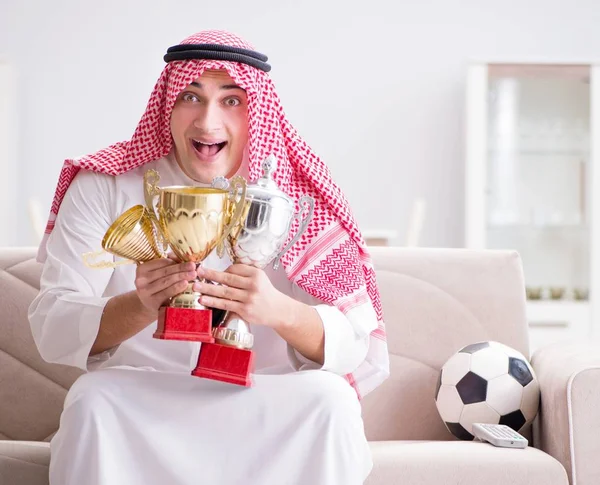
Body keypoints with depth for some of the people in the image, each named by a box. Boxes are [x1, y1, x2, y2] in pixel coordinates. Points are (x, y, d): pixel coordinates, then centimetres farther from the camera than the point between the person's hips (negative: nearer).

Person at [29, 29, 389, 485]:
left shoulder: (298, 194, -2)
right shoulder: (104, 187, -2)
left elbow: (355, 346, -10)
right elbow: (52, 330, -12)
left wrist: (280, 311, -33)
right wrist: (139, 307, -33)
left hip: (266, 412, 1)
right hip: (138, 405, 0)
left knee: (329, 399, -28)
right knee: (93, 398, -31)